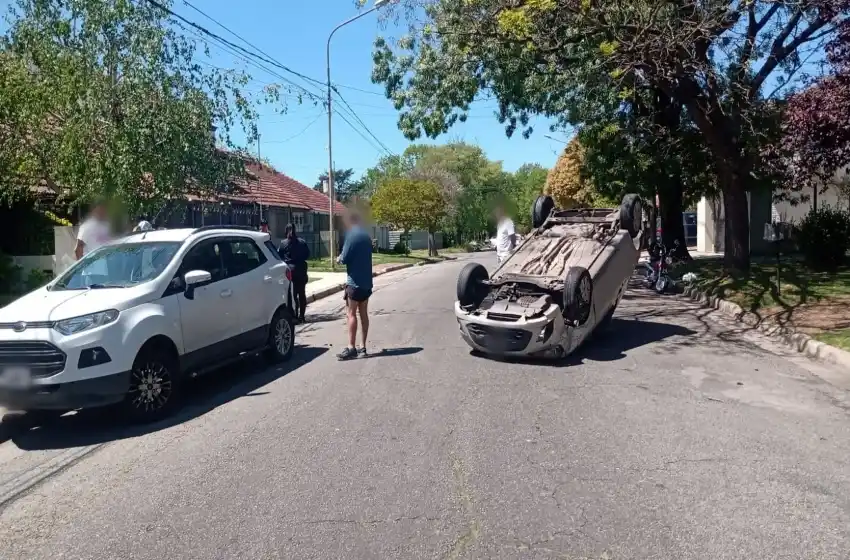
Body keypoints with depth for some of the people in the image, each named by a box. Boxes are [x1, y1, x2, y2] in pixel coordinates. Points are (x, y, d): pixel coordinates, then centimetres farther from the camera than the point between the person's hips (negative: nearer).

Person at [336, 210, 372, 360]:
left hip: (355, 281, -8)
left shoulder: (352, 235, -13)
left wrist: (339, 259, 6)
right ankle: (363, 347, 14)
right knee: (363, 314, 10)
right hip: (366, 281, 8)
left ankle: (351, 348, -8)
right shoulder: (366, 236, 13)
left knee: (351, 313, -6)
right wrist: (343, 258, 17)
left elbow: (344, 258, -15)